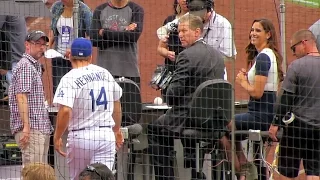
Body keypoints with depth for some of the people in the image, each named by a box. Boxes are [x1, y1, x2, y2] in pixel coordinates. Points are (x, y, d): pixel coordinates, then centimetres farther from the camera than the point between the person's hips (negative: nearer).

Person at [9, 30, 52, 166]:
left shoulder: (36, 66, 22)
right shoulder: (25, 65, -9)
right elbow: (21, 97, -18)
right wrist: (26, 127, -24)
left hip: (42, 129, 10)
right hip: (31, 129, -10)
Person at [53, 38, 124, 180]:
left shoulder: (70, 78, -11)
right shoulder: (105, 73, 7)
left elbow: (65, 111, -23)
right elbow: (116, 103, 18)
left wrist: (57, 137, -12)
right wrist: (117, 130, 32)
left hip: (81, 136, -3)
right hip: (107, 134, 3)